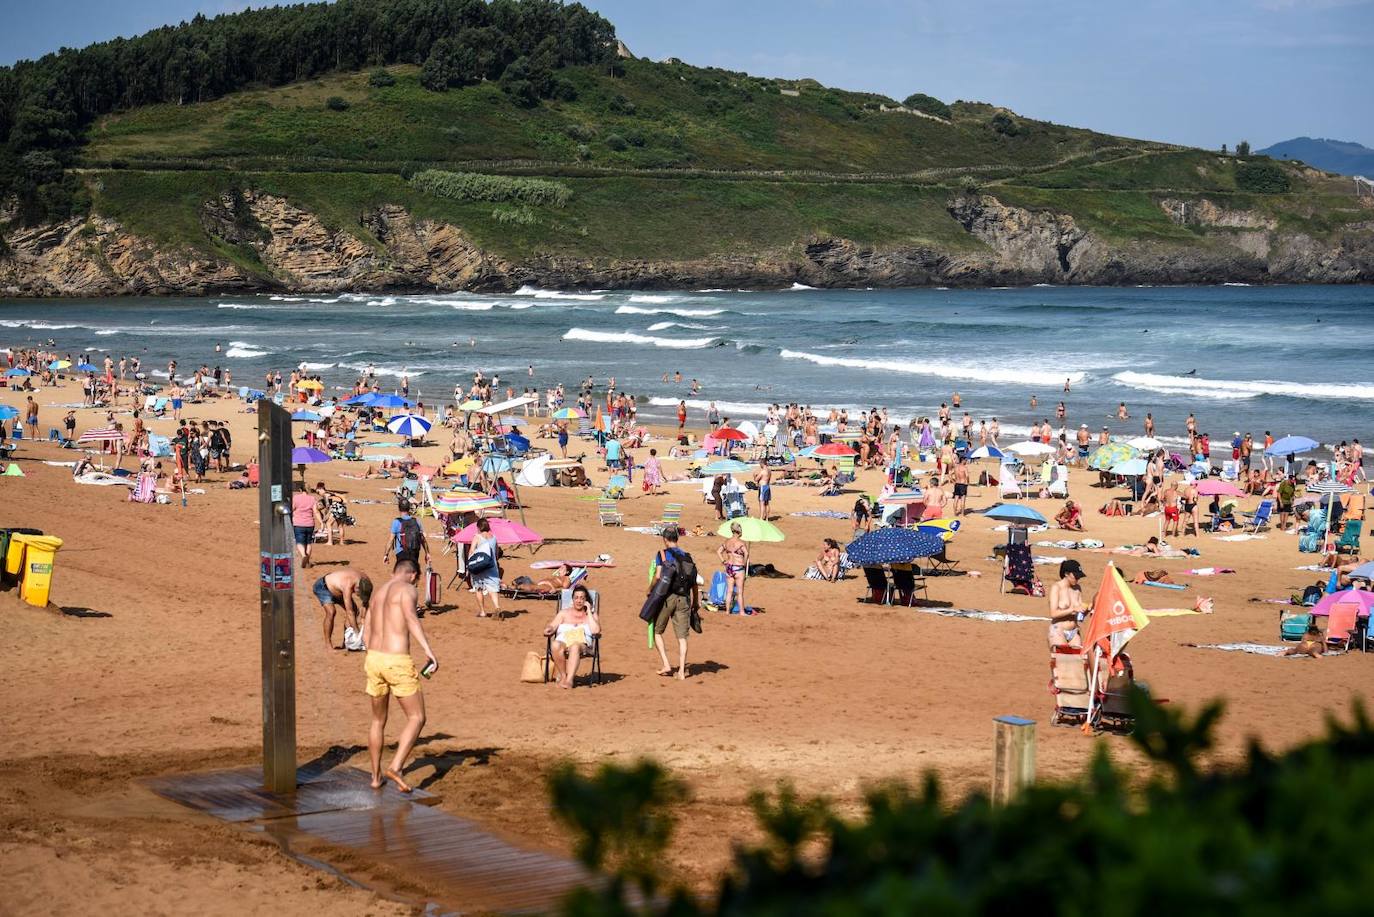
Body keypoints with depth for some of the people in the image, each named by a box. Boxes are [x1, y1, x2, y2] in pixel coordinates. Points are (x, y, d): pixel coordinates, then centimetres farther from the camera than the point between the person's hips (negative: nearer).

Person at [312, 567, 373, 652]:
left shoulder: (365, 581, -23)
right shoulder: (348, 585, -43)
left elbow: (365, 601, -11)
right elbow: (349, 612, -41)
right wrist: (357, 632, -38)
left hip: (336, 588, 7)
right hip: (322, 587, -7)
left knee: (354, 609, -2)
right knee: (331, 612, -27)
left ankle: (346, 642, 6)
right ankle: (328, 644, -18)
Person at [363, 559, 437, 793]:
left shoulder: (378, 593, 18)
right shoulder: (407, 590, -4)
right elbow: (411, 618, -24)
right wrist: (428, 651, -32)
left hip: (373, 659, 7)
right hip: (398, 662, -7)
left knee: (378, 720, 21)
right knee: (416, 718, 2)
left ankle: (376, 776, 27)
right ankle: (395, 767, -14)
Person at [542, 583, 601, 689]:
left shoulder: (591, 615, 23)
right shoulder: (564, 613, 28)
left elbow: (596, 630, 3)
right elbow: (552, 626, 15)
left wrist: (588, 611, 8)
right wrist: (549, 629, -10)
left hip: (581, 642, -1)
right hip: (563, 640, 1)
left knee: (575, 647, -41)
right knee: (556, 646, -39)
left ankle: (569, 679, -50)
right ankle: (563, 675, -24)